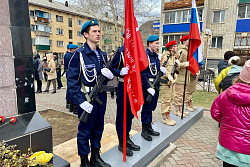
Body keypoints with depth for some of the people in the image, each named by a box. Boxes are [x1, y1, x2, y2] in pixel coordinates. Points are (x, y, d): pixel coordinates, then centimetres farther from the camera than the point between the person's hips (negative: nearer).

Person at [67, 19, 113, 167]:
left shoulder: (103, 55, 9)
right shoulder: (79, 54, -10)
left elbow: (109, 76, 16)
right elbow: (72, 81, -13)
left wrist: (110, 75, -9)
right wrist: (82, 101, -20)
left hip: (101, 97, 6)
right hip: (87, 99, -6)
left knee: (98, 129, 18)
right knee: (85, 131, 7)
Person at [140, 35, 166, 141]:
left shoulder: (156, 55, 14)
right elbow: (142, 73, -19)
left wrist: (161, 70, -3)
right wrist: (148, 87, -22)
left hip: (155, 84, 9)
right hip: (148, 84, -9)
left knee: (152, 107, 16)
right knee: (147, 107, 1)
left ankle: (149, 128, 30)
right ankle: (144, 130, 15)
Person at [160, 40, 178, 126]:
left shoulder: (174, 56, 17)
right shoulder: (166, 56, -11)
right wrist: (168, 76, -25)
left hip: (172, 80, 9)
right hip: (166, 81, -9)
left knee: (170, 99, 13)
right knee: (166, 99, -5)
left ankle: (168, 116, 22)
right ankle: (165, 118, 4)